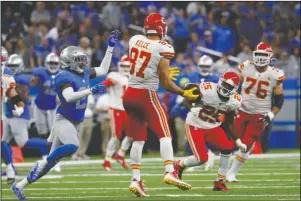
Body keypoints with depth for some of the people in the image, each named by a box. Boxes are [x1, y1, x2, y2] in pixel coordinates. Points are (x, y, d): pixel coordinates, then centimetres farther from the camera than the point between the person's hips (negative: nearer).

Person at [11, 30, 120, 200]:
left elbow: (103, 70, 22)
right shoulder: (64, 77, -15)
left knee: (53, 160, 7)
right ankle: (41, 164, -17)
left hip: (74, 123, 9)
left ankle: (20, 186, 13)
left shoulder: (84, 73, 10)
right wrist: (91, 91, -31)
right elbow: (69, 97, -29)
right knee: (72, 146, -36)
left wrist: (111, 47, 16)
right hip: (63, 120, -8)